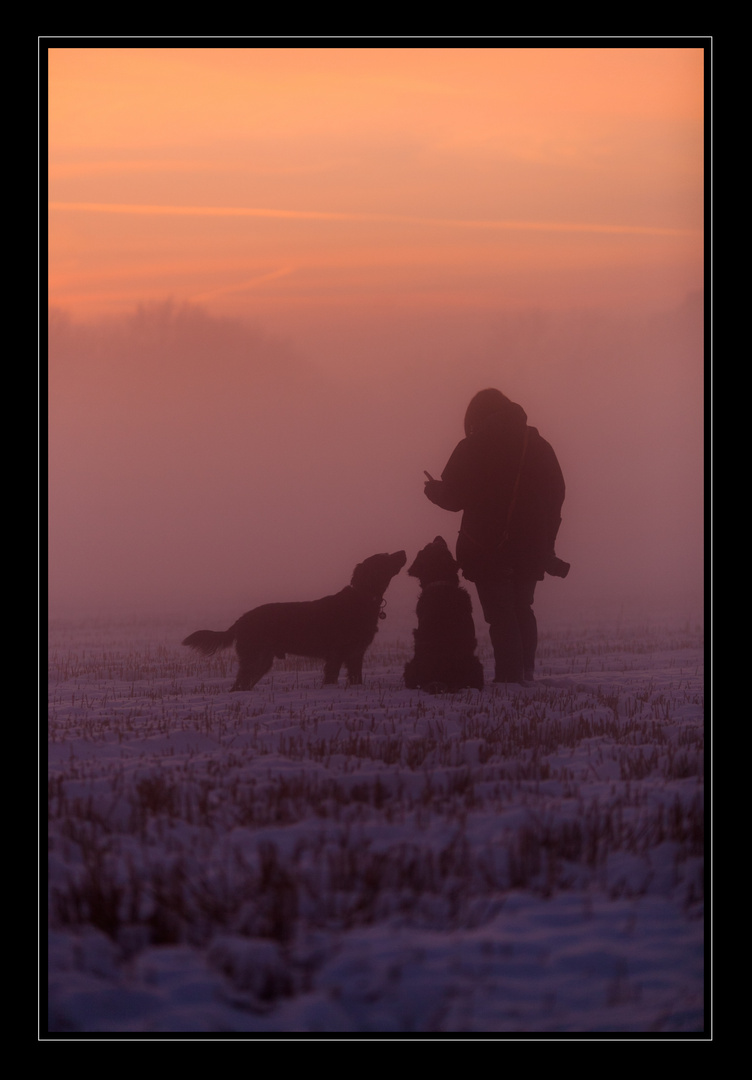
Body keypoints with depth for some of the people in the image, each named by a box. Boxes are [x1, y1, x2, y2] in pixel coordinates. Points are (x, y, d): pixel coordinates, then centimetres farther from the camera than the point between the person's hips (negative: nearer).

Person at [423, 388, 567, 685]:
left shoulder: (471, 449, -6)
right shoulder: (538, 447, 7)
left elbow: (452, 497, -7)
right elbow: (555, 497, 10)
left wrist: (433, 488, 16)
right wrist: (545, 544, 17)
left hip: (487, 549, -4)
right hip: (530, 549, 4)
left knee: (500, 613, -2)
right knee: (522, 609, 19)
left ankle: (510, 674, -9)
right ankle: (526, 672, 17)